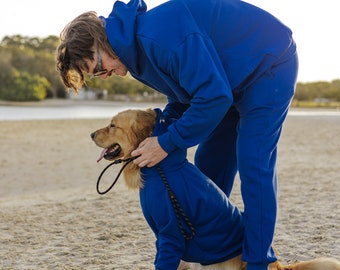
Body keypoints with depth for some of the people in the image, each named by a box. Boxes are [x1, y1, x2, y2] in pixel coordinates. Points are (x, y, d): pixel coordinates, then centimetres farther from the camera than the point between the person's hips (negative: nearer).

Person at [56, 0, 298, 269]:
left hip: (270, 63, -10)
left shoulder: (158, 35, -33)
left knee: (253, 164, -15)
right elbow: (182, 101, 8)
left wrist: (167, 143, -24)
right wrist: (147, 140, -5)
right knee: (209, 166, 10)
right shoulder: (138, 49, -1)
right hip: (232, 81, 10)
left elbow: (213, 96, -34)